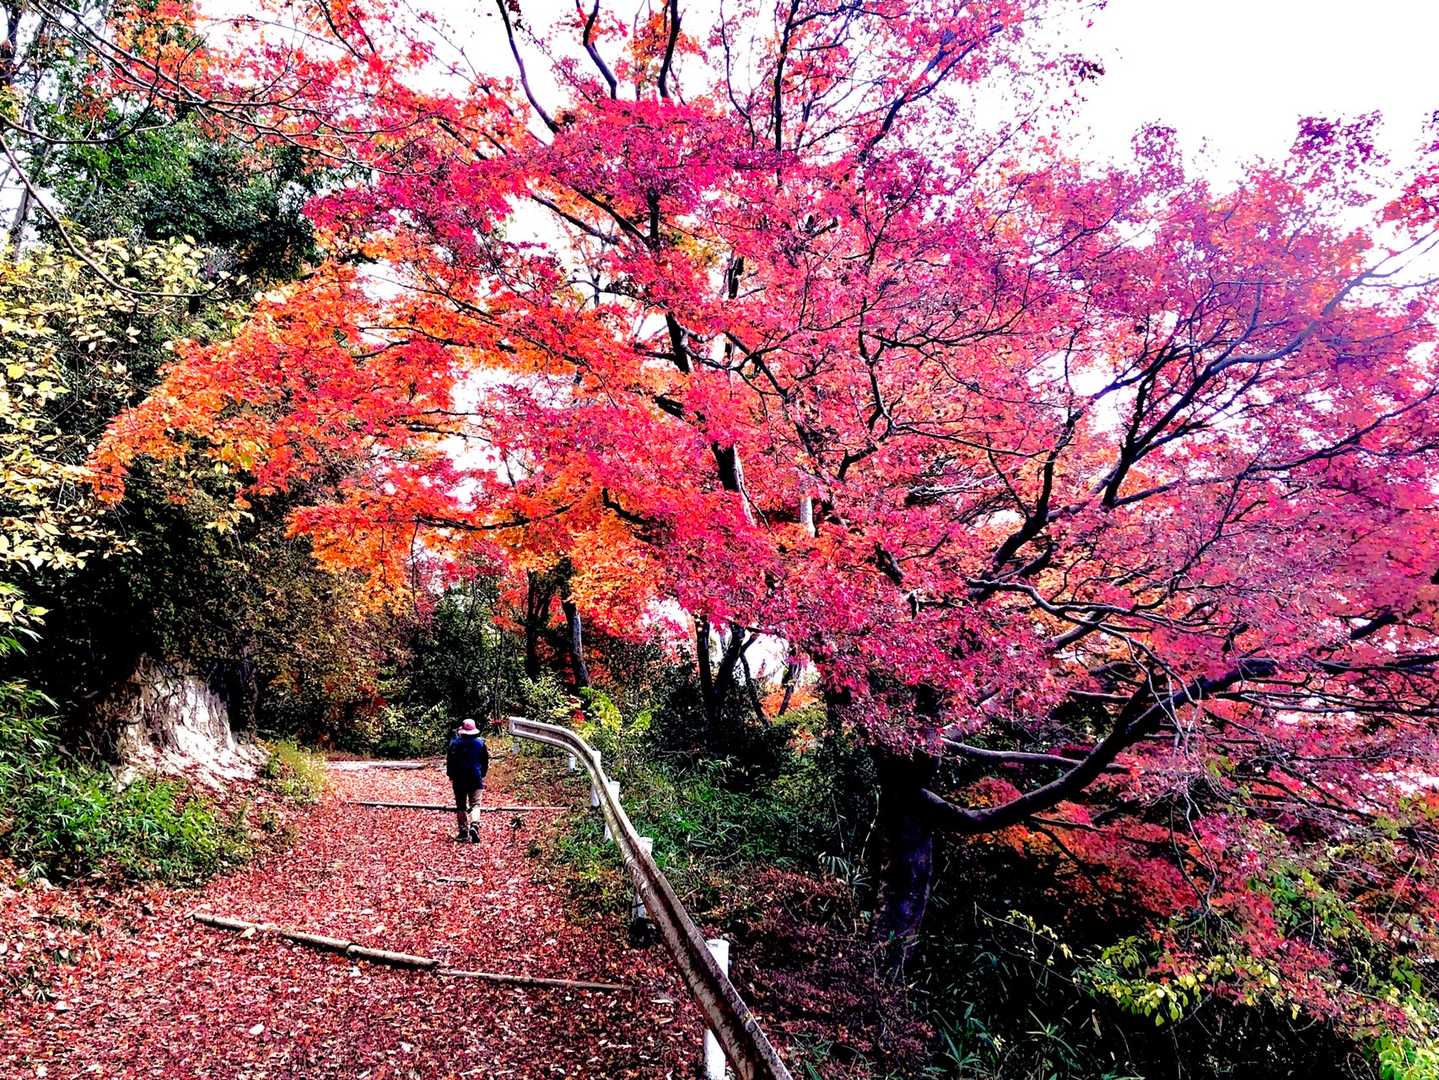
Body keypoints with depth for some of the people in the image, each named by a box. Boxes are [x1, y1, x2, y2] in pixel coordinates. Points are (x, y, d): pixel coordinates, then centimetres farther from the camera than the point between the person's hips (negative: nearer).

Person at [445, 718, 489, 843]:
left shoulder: (455, 743, -5)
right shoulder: (481, 742, -2)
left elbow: (450, 760, -1)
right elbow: (486, 761, 5)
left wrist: (451, 775, 12)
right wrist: (482, 774, 19)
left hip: (459, 778, 0)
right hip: (476, 778, 0)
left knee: (461, 806, 10)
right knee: (475, 803, 3)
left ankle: (463, 831, 10)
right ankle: (474, 826, -20)